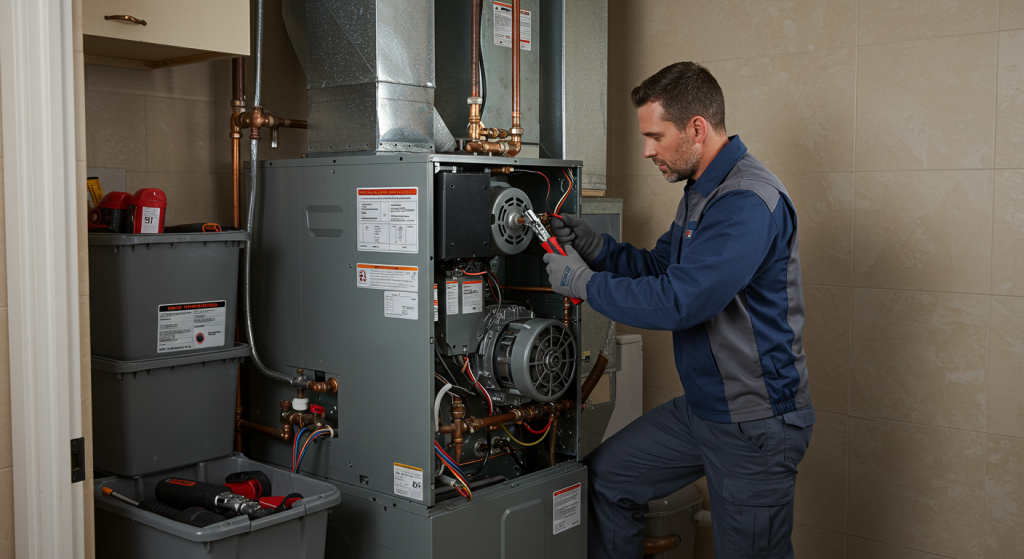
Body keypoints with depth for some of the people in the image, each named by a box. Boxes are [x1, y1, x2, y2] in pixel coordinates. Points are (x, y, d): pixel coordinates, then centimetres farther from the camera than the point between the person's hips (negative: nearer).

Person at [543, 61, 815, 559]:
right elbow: (658, 267, 16)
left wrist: (582, 282, -18)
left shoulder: (748, 201, -25)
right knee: (605, 476, 13)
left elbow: (678, 302, -30)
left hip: (755, 425, -9)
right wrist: (593, 246, -1)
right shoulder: (701, 191, 10)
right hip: (700, 407, 10)